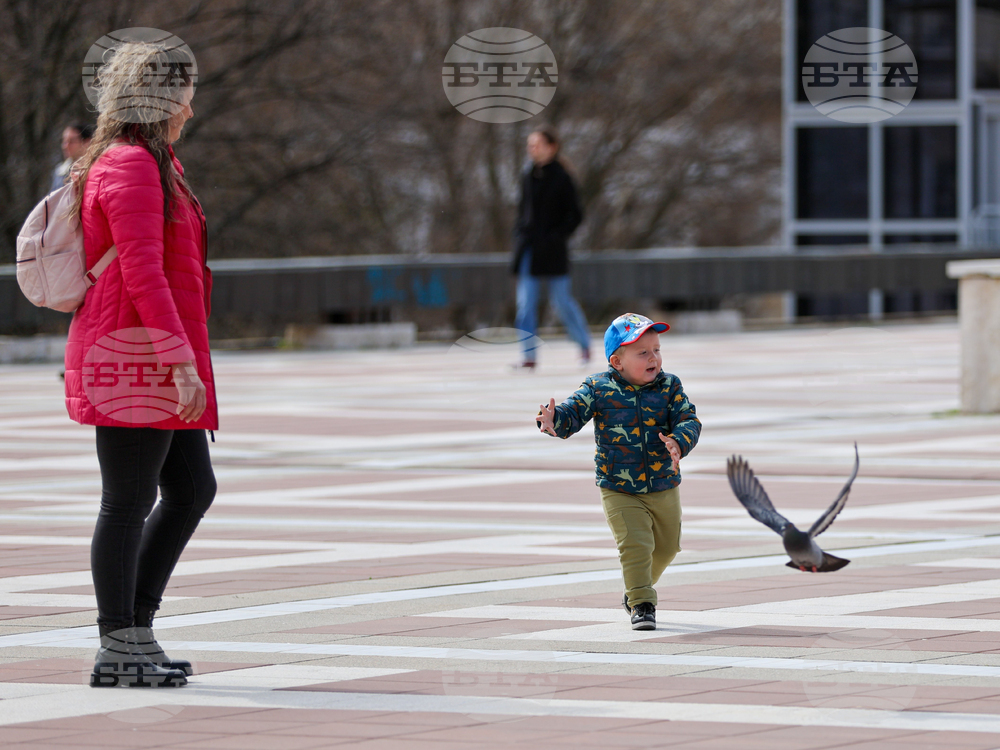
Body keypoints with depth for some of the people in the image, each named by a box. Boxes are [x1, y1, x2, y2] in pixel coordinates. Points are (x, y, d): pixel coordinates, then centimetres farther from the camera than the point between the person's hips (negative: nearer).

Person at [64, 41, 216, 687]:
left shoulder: (154, 164, 18)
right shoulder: (130, 165, -14)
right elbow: (142, 271, -22)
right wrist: (181, 360, -25)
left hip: (156, 359, 10)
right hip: (134, 353, -10)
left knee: (193, 489, 12)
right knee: (129, 501, -4)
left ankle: (135, 628, 15)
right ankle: (119, 652, 1)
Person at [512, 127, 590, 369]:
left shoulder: (561, 178, -6)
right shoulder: (528, 177, 10)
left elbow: (575, 215, -5)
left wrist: (556, 236, -13)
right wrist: (519, 235, 7)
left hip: (552, 249, -5)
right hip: (529, 249, 5)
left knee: (561, 300, 2)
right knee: (525, 302, -4)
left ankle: (584, 345, 22)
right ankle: (529, 356, -4)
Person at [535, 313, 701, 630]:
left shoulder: (669, 386, -6)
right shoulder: (599, 388, -11)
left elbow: (689, 420, -13)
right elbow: (573, 411, -18)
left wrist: (679, 442, -35)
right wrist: (554, 421, -41)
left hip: (664, 488, 3)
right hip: (619, 491, -3)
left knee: (666, 547, 18)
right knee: (635, 544, -17)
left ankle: (637, 589, 44)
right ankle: (642, 605, -5)